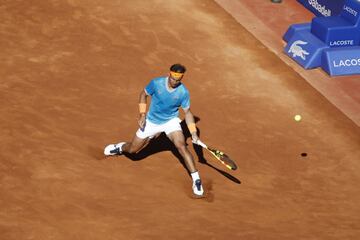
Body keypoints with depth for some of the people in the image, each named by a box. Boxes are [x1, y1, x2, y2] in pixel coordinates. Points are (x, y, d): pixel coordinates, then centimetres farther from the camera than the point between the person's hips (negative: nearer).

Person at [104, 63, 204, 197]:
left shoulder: (183, 92, -20)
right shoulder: (156, 83, -21)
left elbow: (187, 112, -8)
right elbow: (143, 94, -3)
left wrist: (193, 132, -19)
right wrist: (142, 114, -11)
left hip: (171, 121, -1)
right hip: (151, 121, 1)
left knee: (182, 146, -25)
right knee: (132, 149, 10)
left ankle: (196, 179, -17)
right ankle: (120, 147, 48)